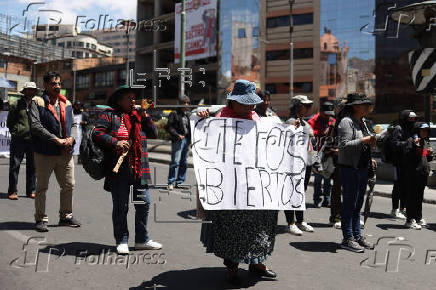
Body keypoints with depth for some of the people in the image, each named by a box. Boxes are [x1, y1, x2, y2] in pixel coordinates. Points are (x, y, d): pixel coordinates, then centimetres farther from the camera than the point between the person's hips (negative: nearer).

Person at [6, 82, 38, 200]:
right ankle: (12, 191, 9)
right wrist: (16, 131, -1)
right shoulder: (16, 105, 3)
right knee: (15, 165, 1)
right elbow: (9, 123, 7)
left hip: (33, 139, 3)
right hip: (18, 139, -2)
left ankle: (31, 191, 17)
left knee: (32, 166, 7)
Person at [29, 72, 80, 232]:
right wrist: (56, 140, -18)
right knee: (42, 187, 4)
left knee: (68, 185, 12)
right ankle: (41, 219, 16)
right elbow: (35, 125, -15)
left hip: (65, 153, 5)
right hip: (45, 153, -5)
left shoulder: (66, 103, 14)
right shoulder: (37, 102, -4)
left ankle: (66, 216, 27)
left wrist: (71, 138, -4)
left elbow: (73, 124, 17)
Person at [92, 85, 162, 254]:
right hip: (119, 170, -5)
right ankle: (122, 241, 17)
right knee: (120, 207, 4)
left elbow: (153, 134, 14)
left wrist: (144, 115, 4)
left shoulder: (138, 115, 18)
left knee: (144, 204, 7)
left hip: (140, 170, 5)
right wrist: (115, 142, -18)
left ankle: (142, 240, 21)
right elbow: (97, 133, -6)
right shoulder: (110, 115, 3)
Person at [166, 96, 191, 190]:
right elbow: (169, 127, -9)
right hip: (177, 141, -7)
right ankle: (171, 182, -6)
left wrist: (191, 138, 11)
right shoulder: (174, 114, -2)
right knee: (175, 162, -11)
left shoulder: (188, 115, 19)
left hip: (187, 140, 7)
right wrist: (177, 135, -18)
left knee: (184, 162, 9)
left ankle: (179, 182, 18)